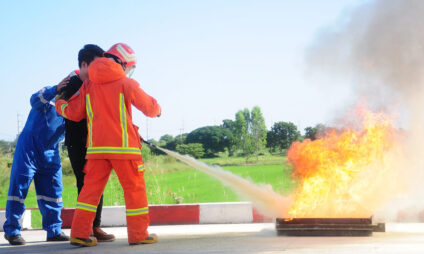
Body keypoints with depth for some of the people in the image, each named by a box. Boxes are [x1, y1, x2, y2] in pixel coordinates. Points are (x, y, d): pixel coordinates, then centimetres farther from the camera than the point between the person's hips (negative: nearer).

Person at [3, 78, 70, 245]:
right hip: (29, 148, -6)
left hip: (50, 153, 6)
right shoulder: (49, 95, 0)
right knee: (19, 186, -6)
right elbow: (35, 100, -21)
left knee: (53, 190, 3)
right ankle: (12, 230, 0)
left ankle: (54, 230, 10)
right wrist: (56, 89, -35)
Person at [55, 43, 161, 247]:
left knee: (91, 187, 7)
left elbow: (73, 113, 10)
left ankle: (79, 232, 1)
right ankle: (138, 234, 8)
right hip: (123, 146, -4)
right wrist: (157, 110, 29)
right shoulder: (126, 84, -3)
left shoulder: (88, 85, 8)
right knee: (134, 188, 6)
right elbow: (149, 107, 5)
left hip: (96, 147, 4)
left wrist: (59, 104, 31)